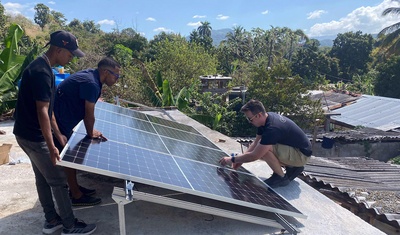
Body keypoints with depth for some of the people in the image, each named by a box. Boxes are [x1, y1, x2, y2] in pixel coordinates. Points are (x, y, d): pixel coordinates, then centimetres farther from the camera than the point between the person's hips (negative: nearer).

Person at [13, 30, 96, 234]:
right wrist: (51, 146, -23)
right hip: (34, 136, -10)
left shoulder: (42, 66, 9)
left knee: (42, 178, 18)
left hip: (29, 133, 10)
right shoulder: (41, 72, -23)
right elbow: (42, 112, -25)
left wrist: (58, 134, 12)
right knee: (58, 181, 0)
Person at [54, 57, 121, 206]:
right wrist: (90, 133, -1)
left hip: (61, 120, 10)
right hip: (58, 122, -10)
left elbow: (86, 113, 10)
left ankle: (74, 187, 34)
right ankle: (77, 196, 16)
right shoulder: (91, 84, -26)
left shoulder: (90, 75, 4)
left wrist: (91, 130, 8)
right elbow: (89, 115, -18)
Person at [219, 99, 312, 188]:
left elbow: (254, 156, -29)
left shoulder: (272, 128, -33)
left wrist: (232, 159, -17)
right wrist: (240, 160, -2)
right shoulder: (267, 117, -4)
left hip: (302, 154, -9)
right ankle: (292, 167, 12)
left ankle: (281, 177, -6)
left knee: (264, 150, -29)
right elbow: (256, 142, 5)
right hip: (294, 148, 10)